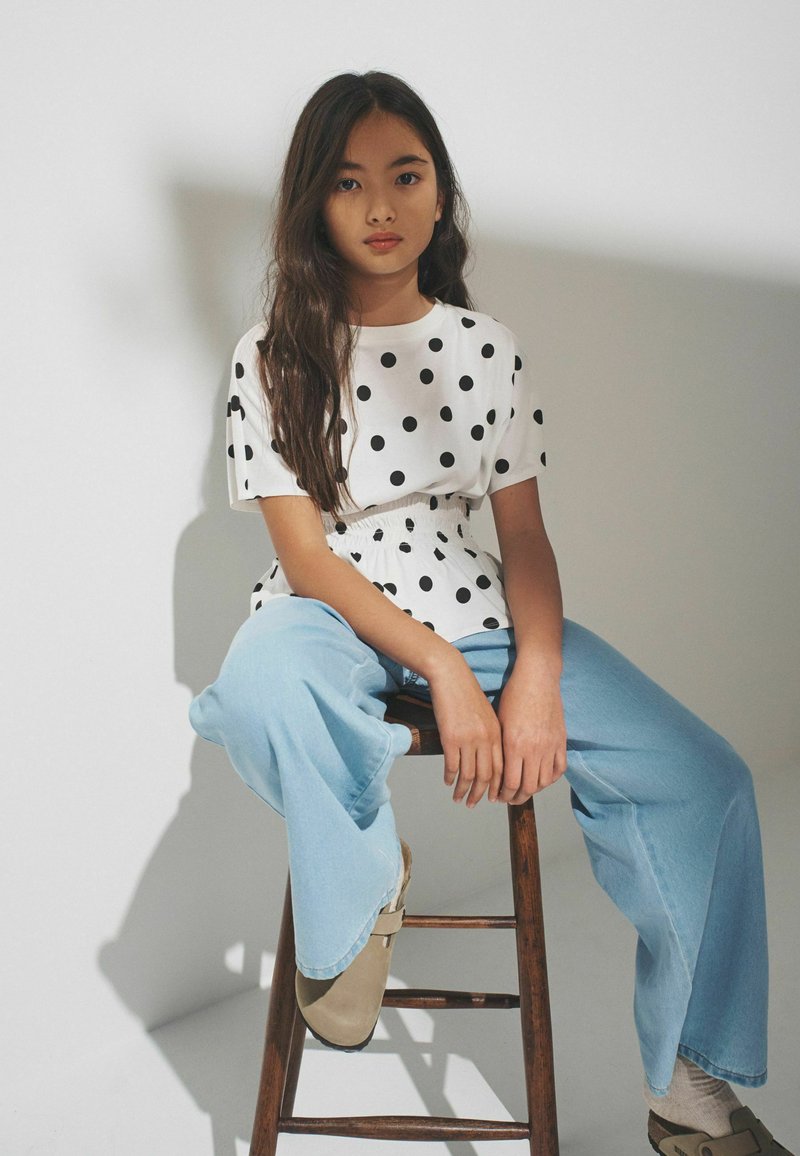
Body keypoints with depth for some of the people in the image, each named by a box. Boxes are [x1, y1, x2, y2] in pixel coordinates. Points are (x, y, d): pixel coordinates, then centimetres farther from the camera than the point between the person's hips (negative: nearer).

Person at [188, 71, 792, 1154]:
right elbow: (304, 553, -10)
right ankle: (368, 874, -8)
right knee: (261, 686, -41)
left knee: (707, 781, -14)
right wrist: (442, 670, -22)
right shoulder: (275, 357, -3)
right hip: (332, 615, -2)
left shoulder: (488, 348, 5)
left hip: (472, 607, 3)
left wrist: (536, 677, -15)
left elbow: (525, 536, 3)